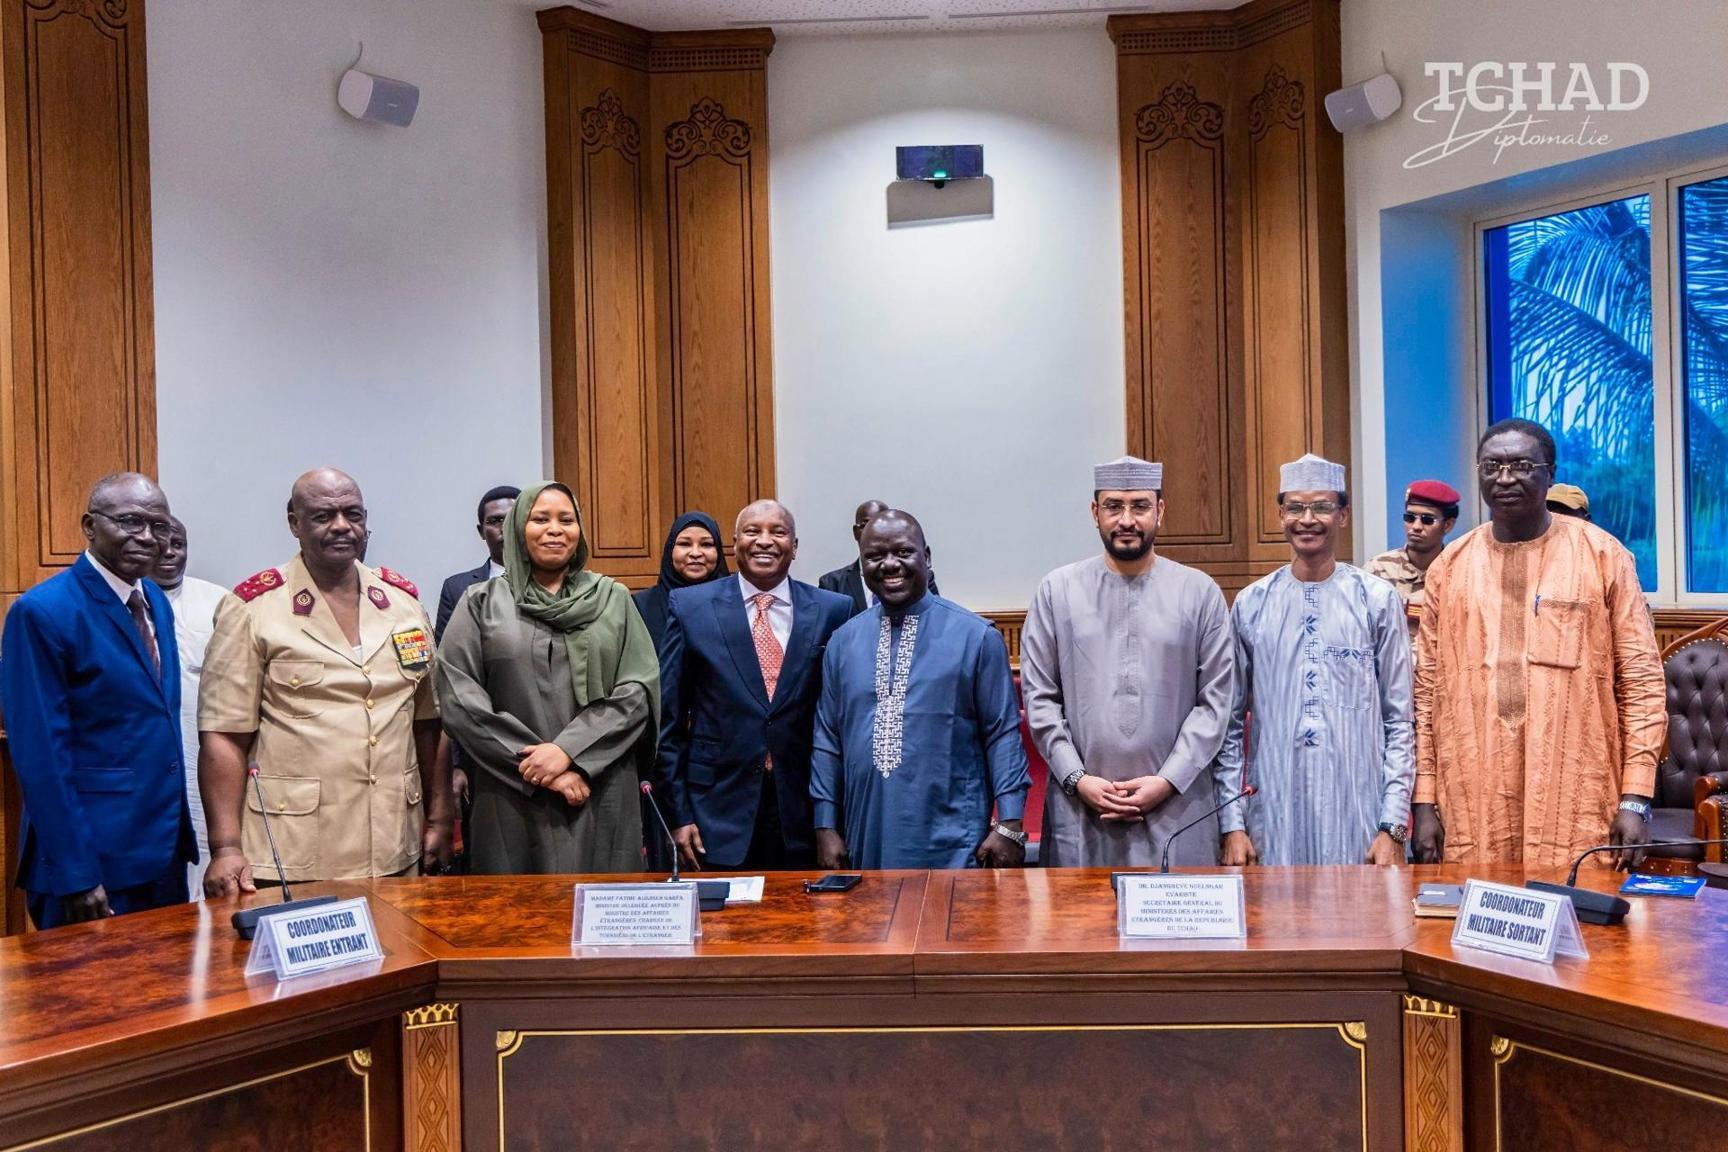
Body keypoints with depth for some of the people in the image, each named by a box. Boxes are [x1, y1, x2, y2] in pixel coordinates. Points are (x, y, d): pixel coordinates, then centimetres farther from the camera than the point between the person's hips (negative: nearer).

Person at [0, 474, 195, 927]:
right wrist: (76, 876, -18)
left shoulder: (156, 601, 8)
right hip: (94, 861, -7)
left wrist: (180, 836, 12)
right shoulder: (43, 611, -14)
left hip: (165, 854, 7)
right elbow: (41, 755, -17)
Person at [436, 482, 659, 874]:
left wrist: (568, 749, -13)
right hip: (513, 800, -1)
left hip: (604, 796, 1)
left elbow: (640, 688, -1)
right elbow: (459, 698, -4)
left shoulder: (613, 598, 8)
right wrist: (535, 767, -11)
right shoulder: (482, 603, 5)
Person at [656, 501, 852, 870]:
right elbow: (669, 717, 1)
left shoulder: (833, 611, 1)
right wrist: (679, 813, -2)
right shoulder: (690, 606, -1)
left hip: (803, 814, 1)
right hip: (719, 811, -1)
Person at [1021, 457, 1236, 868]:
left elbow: (1216, 700, 1)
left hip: (1176, 807, 0)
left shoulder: (1200, 592, 3)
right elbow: (1039, 697, 2)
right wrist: (1077, 779, -6)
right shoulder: (1057, 591, 4)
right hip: (1080, 806, 0)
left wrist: (1168, 780, -7)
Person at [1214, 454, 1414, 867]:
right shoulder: (1250, 604, 4)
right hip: (1275, 817, 1)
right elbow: (1230, 721, 6)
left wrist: (1394, 826, -5)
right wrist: (1231, 823, 1)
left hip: (1359, 817, -1)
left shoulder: (1377, 600, 1)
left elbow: (1399, 720, 1)